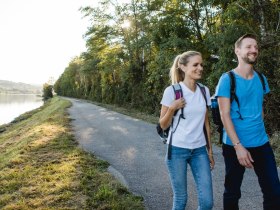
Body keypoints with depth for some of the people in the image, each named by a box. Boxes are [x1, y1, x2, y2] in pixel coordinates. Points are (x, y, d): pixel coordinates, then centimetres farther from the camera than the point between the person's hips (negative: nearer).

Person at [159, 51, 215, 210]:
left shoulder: (204, 91, 4)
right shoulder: (172, 91, -10)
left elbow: (206, 123, 12)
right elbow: (163, 125, -4)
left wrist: (210, 150, 14)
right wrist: (172, 109, -21)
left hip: (199, 150, 4)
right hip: (177, 150, -4)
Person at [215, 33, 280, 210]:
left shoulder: (261, 79, 7)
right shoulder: (227, 79, -9)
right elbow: (225, 115, -14)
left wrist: (258, 131, 13)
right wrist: (238, 146, -19)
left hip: (261, 143, 5)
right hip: (235, 145, -4)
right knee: (232, 192, 9)